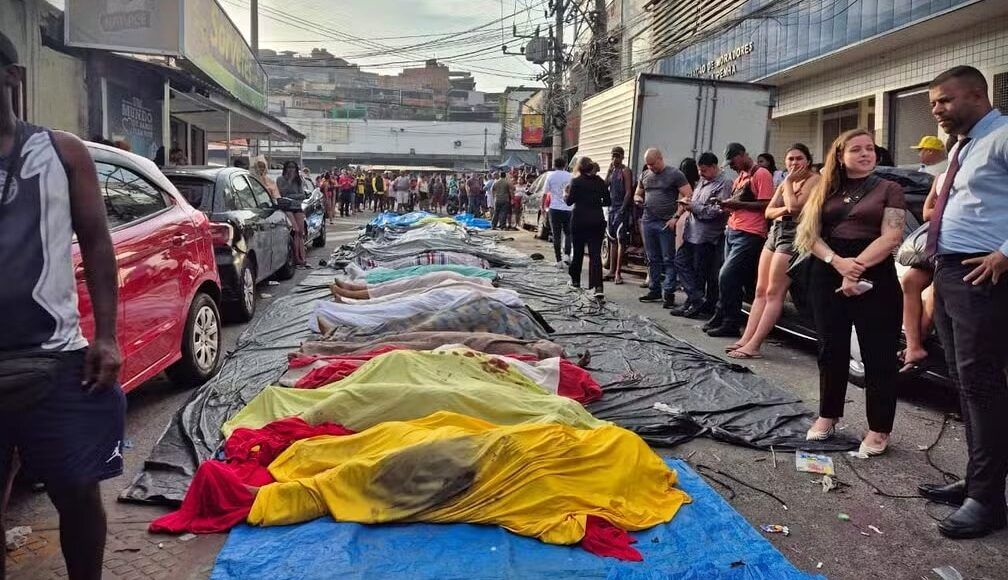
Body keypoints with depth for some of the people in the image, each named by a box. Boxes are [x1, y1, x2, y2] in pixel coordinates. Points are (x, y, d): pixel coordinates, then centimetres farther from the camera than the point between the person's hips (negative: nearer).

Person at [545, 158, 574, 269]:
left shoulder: (550, 176, 0)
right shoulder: (570, 176, 1)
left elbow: (545, 193, 0)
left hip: (554, 208, 0)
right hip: (567, 209, 0)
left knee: (556, 235, 4)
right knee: (568, 233, 15)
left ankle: (559, 261, 2)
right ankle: (567, 255, -2)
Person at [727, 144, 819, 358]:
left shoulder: (813, 180, -5)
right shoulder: (785, 183, 20)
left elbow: (795, 206, -18)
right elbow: (768, 212, 13)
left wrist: (789, 181, -6)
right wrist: (784, 209, -7)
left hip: (793, 237, -9)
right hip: (774, 233, 9)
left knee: (774, 293, -10)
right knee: (760, 290, 3)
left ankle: (753, 345, -12)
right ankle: (746, 339, 2)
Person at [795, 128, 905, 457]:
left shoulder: (889, 190, 4)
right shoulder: (825, 190, 12)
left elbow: (891, 237, -8)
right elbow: (810, 234, 3)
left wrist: (857, 268, -18)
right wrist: (837, 261, -14)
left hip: (875, 279, -3)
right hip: (827, 277, 3)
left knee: (878, 355, 0)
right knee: (831, 351, 10)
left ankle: (879, 429, 9)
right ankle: (827, 416, 23)